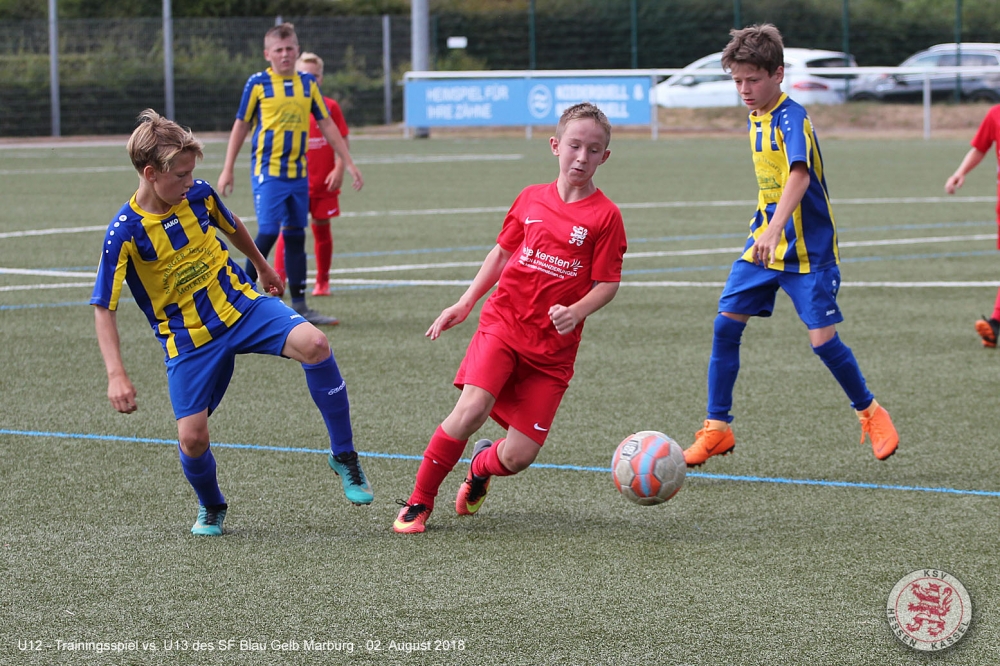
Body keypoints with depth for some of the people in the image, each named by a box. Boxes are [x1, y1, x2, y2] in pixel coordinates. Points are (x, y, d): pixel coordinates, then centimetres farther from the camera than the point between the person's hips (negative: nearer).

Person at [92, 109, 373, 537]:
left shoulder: (199, 195, -7)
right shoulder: (125, 232, -19)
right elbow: (103, 308, -15)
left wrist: (263, 267, 34)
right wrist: (116, 376, -26)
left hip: (242, 305, 2)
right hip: (187, 340, -2)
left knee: (313, 344, -25)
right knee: (192, 438, -12)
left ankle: (343, 457, -10)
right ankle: (211, 508, 23)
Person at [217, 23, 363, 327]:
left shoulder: (308, 84, 8)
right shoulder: (258, 83, -3)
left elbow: (327, 125, 13)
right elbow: (241, 126, 2)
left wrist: (348, 163, 9)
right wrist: (228, 170, 1)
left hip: (299, 173, 5)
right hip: (267, 171, -5)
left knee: (296, 235, 7)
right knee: (268, 232, -11)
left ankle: (299, 306, 12)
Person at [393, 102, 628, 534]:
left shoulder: (605, 215, -3)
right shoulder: (530, 199, 7)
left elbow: (607, 284, -3)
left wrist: (576, 313, -21)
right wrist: (464, 304, 18)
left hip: (553, 348, -1)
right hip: (503, 323, 1)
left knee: (519, 457, -5)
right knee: (471, 409, -23)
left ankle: (482, 466, 33)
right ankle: (418, 503, -7)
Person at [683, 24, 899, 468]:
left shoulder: (791, 118, -19)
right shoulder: (756, 117, 7)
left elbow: (798, 175, -36)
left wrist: (775, 229, -49)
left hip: (807, 249, -7)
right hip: (764, 243, 7)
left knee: (823, 340, -8)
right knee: (726, 324, -3)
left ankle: (870, 413, 16)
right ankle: (717, 429, 4)